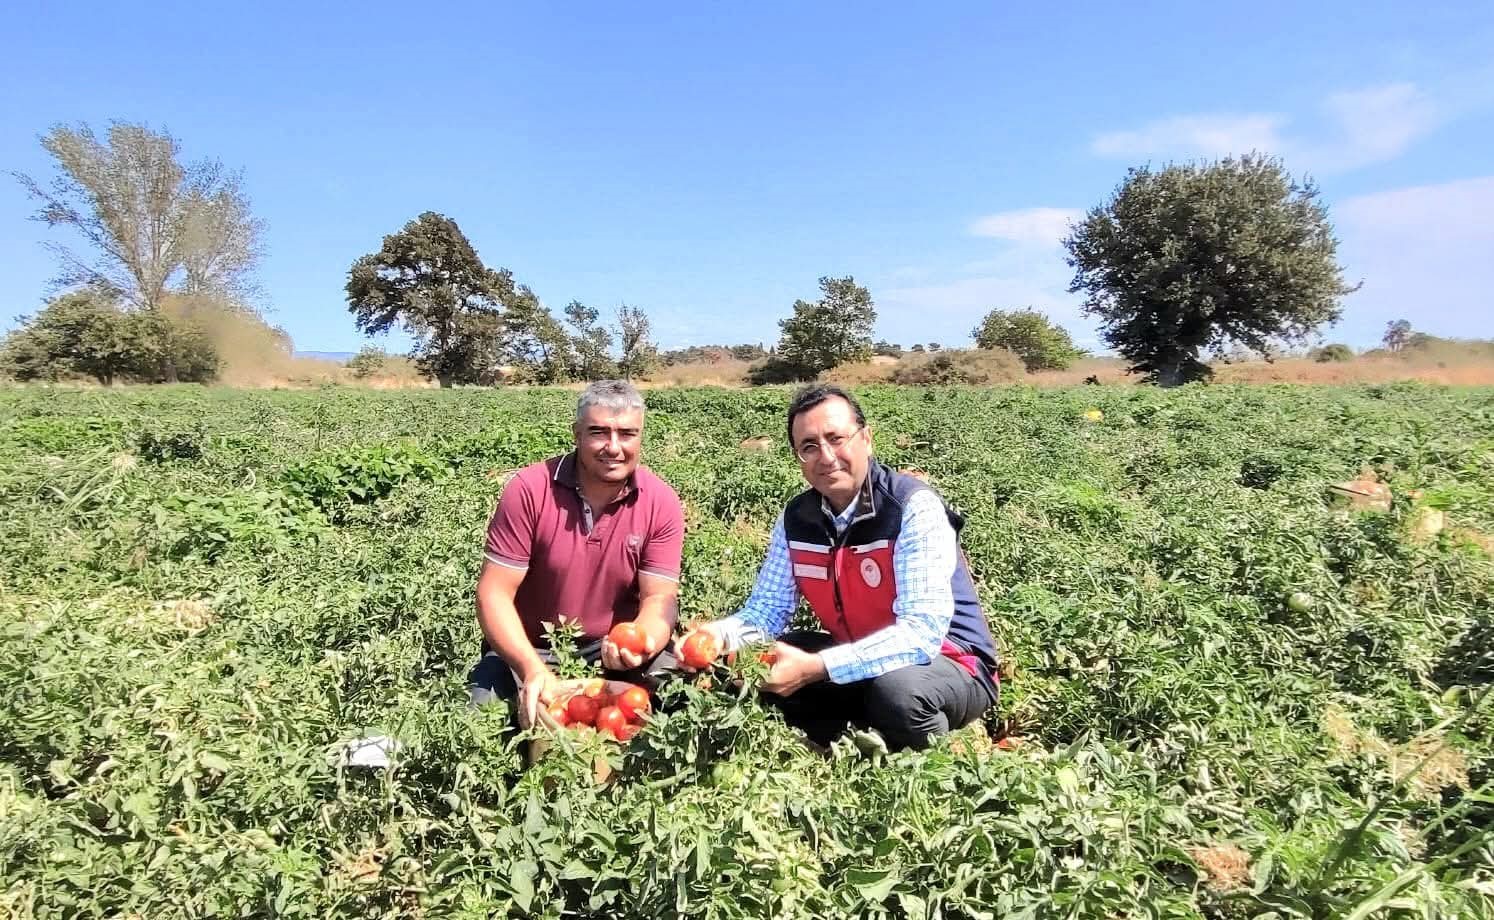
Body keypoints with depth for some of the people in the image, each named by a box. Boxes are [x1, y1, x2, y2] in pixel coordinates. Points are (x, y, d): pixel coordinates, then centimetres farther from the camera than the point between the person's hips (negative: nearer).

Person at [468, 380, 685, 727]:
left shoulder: (662, 503, -12)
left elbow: (659, 599, -14)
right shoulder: (528, 490, -18)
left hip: (614, 645, 1)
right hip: (528, 648, -1)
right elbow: (494, 594, -18)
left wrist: (641, 644, -38)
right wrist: (533, 669, -33)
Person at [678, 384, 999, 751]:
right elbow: (766, 609, 0)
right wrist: (719, 634, -23)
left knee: (898, 689, -37)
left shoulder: (914, 508, -24)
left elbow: (922, 630, -33)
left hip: (947, 659, -5)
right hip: (858, 657, 6)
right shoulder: (795, 518, -5)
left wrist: (816, 668, -39)